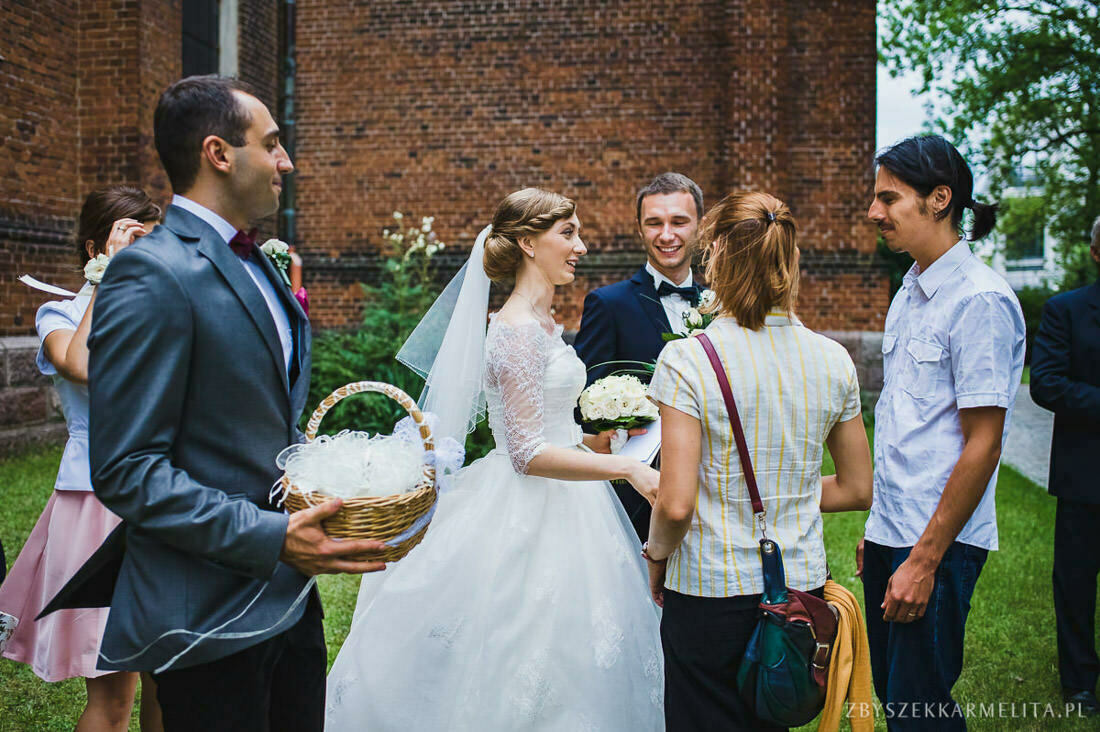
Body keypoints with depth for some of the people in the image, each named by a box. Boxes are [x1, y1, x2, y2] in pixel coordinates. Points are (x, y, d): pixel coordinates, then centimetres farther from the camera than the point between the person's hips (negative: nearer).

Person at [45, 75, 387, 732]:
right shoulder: (152, 275, -16)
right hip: (212, 618, -8)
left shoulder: (258, 266, 12)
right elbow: (126, 471, -20)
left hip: (291, 598, 8)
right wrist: (272, 538, -22)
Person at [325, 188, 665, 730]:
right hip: (532, 520, -9)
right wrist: (626, 468, -26)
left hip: (557, 511, 10)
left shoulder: (540, 323, 11)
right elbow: (529, 454, -23)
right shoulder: (517, 331, -18)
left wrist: (594, 441, 9)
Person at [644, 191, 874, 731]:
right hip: (802, 585, 5)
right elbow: (857, 490, 7)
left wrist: (657, 553, 0)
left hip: (710, 591, -5)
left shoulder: (687, 360, -16)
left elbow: (676, 504, -19)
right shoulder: (833, 361, -2)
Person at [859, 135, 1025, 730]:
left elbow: (983, 443, -17)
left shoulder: (981, 301, -15)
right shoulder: (909, 294, 11)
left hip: (939, 543, -8)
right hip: (890, 529, 8)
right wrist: (877, 528, 15)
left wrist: (924, 561, -17)